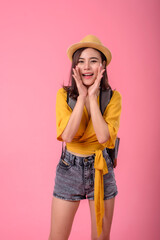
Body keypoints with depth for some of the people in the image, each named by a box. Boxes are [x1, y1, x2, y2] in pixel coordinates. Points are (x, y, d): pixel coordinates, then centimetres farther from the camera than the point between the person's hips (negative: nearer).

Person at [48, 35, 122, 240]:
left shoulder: (113, 97, -7)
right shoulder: (64, 94, -7)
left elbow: (103, 136, -21)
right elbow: (67, 135, -21)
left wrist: (92, 96, -20)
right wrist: (82, 97, -20)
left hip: (101, 169, 1)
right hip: (69, 168, 0)